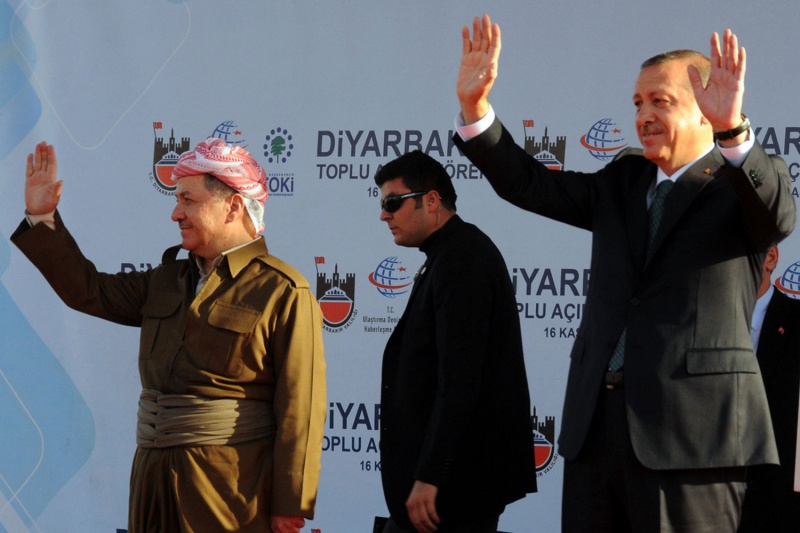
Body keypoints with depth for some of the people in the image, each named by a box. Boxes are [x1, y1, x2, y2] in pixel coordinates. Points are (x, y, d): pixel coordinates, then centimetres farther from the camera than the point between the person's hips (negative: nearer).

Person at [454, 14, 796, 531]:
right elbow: (529, 185, 15)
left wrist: (734, 131, -40)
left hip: (690, 425, -6)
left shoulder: (739, 185, 1)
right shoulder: (623, 182, 20)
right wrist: (475, 106, 1)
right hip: (597, 420, 6)